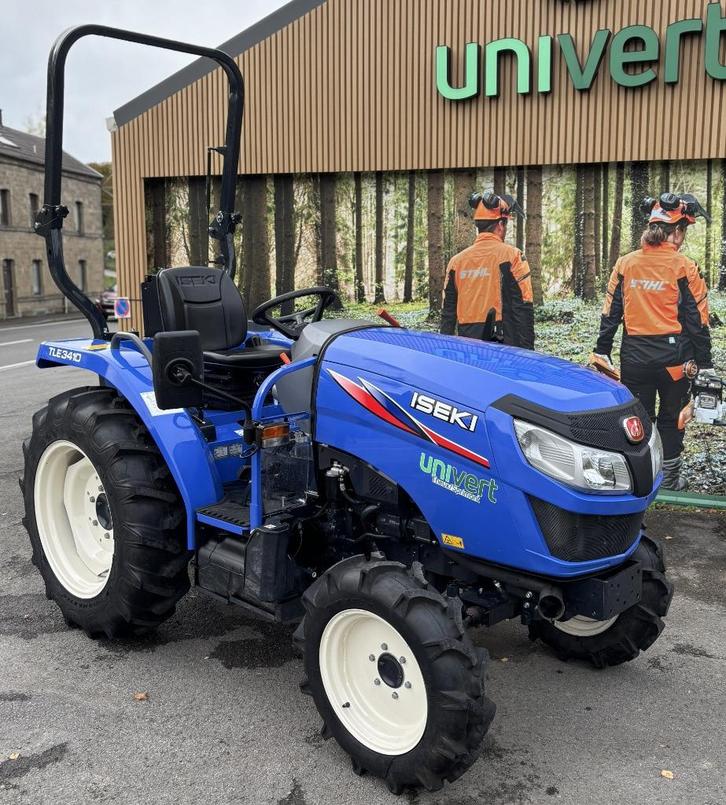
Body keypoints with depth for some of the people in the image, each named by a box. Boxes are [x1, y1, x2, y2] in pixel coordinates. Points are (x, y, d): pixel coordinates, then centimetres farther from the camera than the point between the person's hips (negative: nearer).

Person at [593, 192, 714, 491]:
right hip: (673, 358, -2)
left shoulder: (625, 264, -1)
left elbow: (610, 312, 2)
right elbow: (697, 320, -6)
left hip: (634, 357, 2)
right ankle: (669, 479, 23)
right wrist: (705, 363, 1)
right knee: (671, 418, 14)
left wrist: (602, 351, 9)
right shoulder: (684, 267, -9)